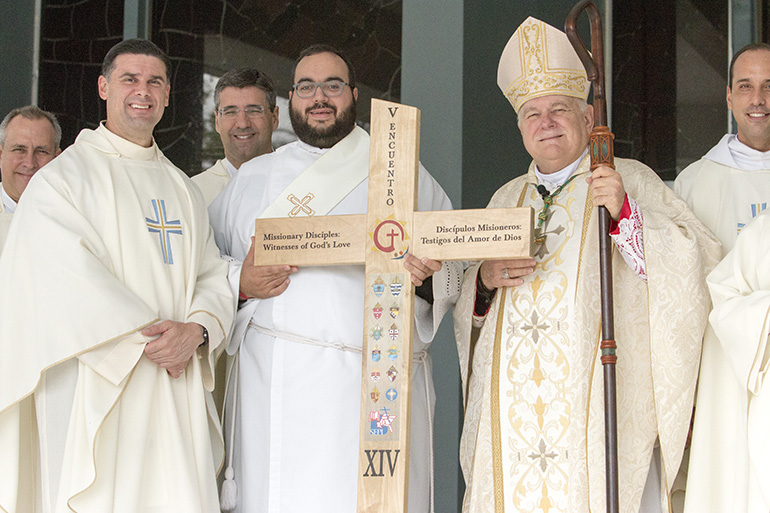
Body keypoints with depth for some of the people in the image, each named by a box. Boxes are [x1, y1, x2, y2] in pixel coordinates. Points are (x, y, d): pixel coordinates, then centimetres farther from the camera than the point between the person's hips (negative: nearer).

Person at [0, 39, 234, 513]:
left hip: (176, 388, 5)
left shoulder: (183, 189, 19)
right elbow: (71, 276, -11)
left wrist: (196, 331, -9)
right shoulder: (65, 176, 2)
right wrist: (147, 335, -15)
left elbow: (214, 277, 11)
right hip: (95, 391, -4)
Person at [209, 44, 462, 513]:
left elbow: (457, 273, 10)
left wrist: (427, 279, -11)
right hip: (280, 382, 1)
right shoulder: (253, 178, 18)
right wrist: (240, 284, -4)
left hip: (381, 384, -1)